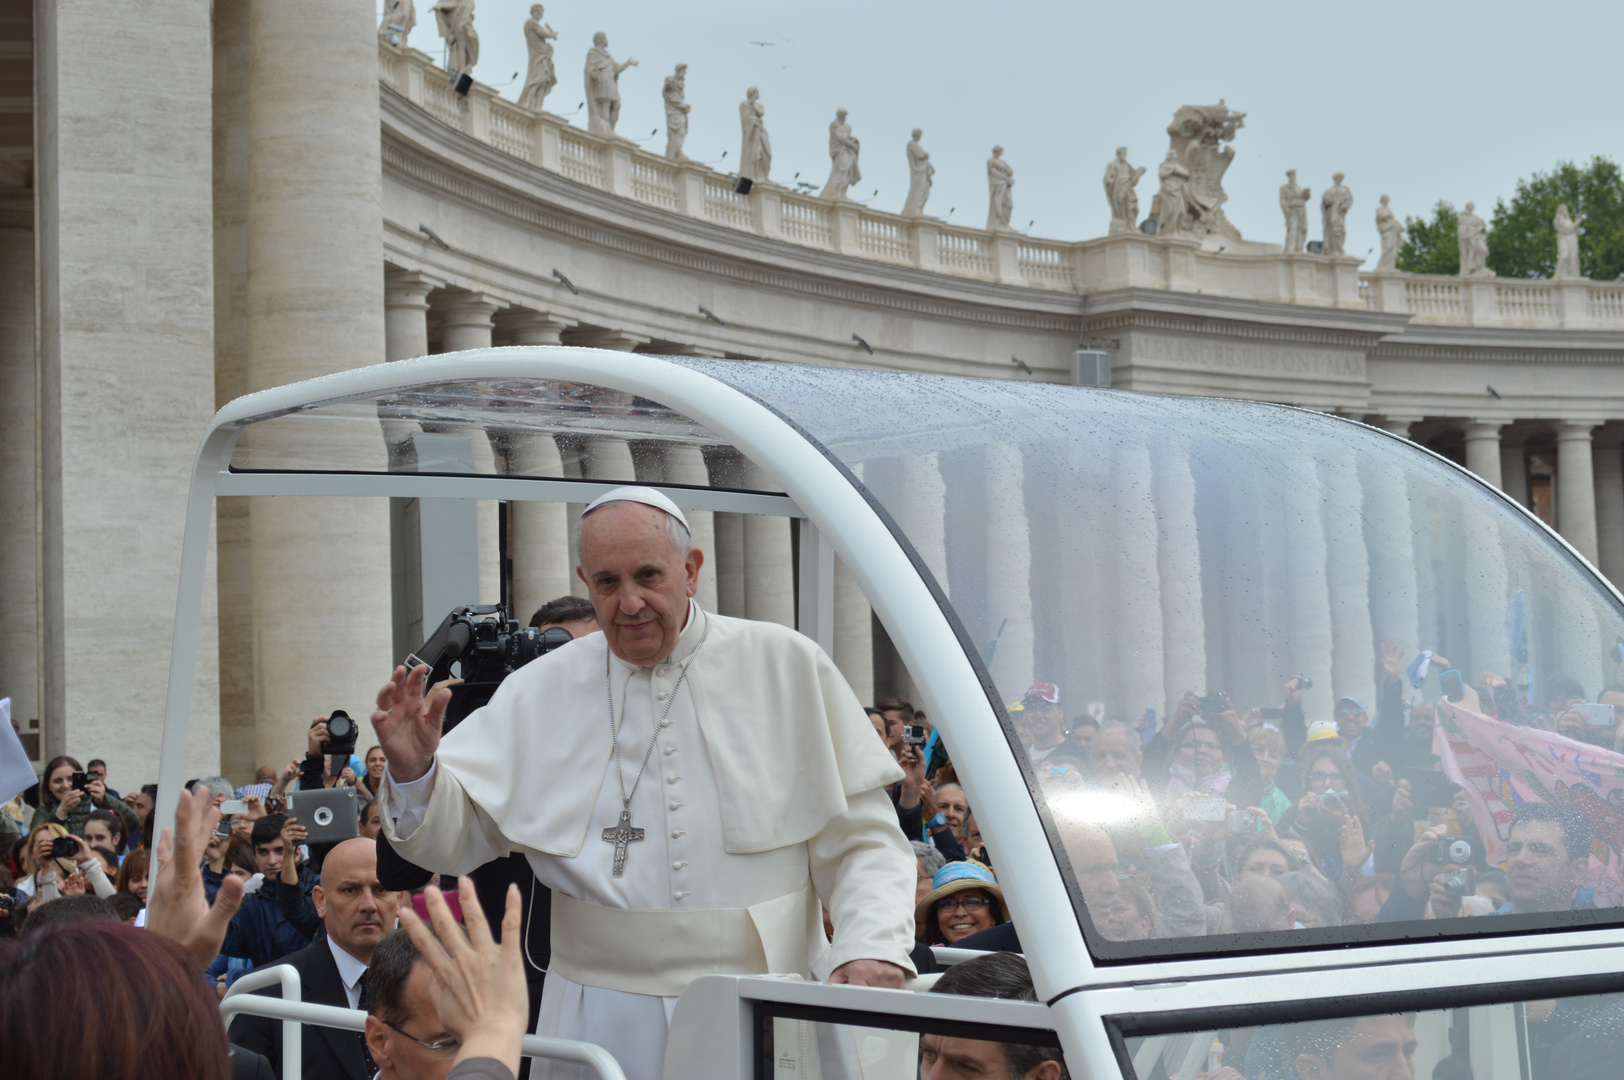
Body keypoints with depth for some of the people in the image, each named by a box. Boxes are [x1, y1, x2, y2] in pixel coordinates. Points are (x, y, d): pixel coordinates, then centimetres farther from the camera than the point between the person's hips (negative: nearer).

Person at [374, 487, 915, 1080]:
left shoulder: (787, 667, 2)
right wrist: (414, 774, -16)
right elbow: (455, 836, 5)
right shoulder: (541, 691, 6)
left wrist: (870, 944, -17)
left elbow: (860, 841, 1)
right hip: (601, 1020, 1)